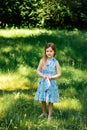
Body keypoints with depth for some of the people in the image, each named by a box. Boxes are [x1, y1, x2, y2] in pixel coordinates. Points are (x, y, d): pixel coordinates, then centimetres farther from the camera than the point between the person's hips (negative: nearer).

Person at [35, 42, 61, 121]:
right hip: (43, 83, 2)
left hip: (51, 83, -2)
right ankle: (44, 113, 36)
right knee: (42, 99, 14)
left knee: (50, 101, 6)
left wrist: (52, 77, -19)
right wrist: (42, 75, -15)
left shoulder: (55, 62, -8)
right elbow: (38, 70, 3)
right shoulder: (42, 61, -3)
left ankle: (49, 115, 21)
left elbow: (59, 74, -4)